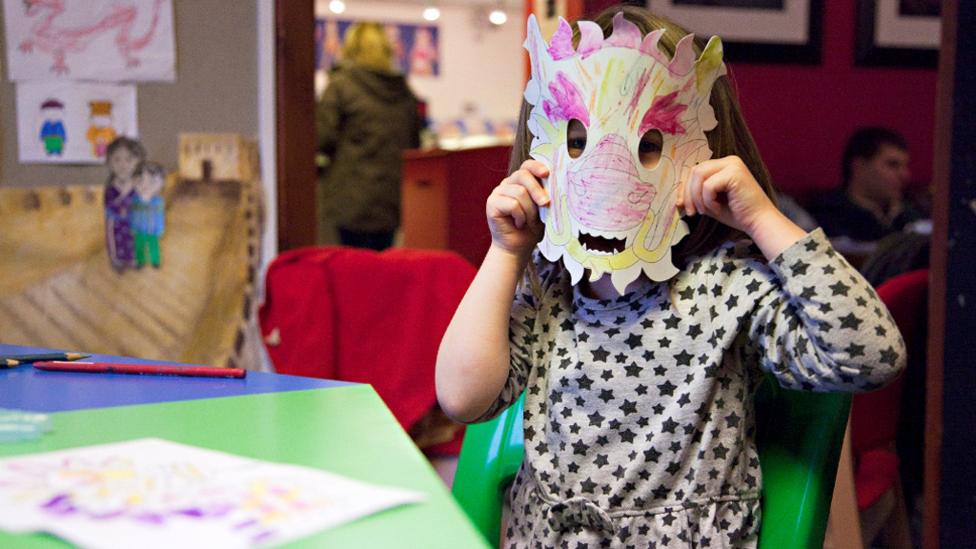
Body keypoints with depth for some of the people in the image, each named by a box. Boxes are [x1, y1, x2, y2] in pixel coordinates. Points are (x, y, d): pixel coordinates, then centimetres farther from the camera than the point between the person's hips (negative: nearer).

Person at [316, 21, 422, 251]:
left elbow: (323, 138, -9)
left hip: (354, 197, -5)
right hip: (393, 197, 5)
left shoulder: (340, 85, -7)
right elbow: (415, 142, 16)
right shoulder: (403, 90, 9)